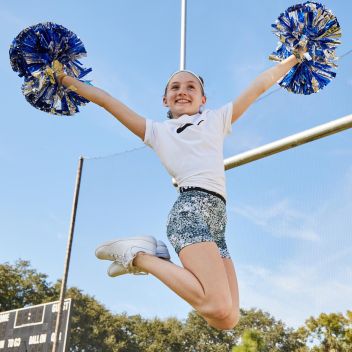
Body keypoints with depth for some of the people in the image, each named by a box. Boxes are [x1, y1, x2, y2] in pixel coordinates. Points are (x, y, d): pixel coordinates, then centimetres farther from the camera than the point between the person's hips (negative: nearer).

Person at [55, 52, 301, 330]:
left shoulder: (217, 119, 25)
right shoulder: (158, 131, 16)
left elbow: (261, 84, 27)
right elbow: (106, 100, 19)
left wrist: (295, 57, 31)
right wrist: (66, 79, 19)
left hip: (217, 218, 5)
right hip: (191, 208, -5)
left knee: (228, 320, -8)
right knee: (219, 310, -25)